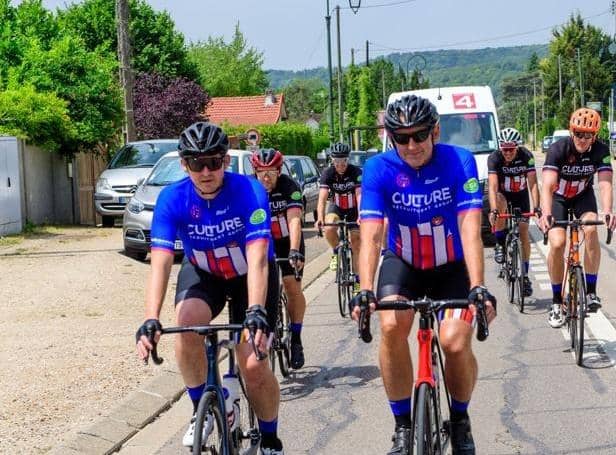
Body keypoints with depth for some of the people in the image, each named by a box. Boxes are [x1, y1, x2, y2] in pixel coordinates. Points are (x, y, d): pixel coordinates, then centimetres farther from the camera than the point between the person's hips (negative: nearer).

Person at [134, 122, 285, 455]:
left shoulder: (249, 191, -30)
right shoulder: (172, 199, -24)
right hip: (203, 273, 2)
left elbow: (257, 259, -38)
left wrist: (256, 311, -53)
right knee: (186, 324, -31)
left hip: (250, 276, -1)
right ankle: (201, 409, -7)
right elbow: (160, 263, -32)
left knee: (253, 366, -13)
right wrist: (150, 320, -45)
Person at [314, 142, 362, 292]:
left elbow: (360, 196, -33)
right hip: (336, 207, 1)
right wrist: (320, 218, -47)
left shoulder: (356, 172, -23)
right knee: (329, 229, -31)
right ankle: (336, 252, -1)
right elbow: (322, 198, -29)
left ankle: (357, 279, 8)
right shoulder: (327, 173, -20)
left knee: (356, 245, -4)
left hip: (353, 209, -1)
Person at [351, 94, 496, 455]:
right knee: (392, 326, -29)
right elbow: (370, 235, -27)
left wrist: (478, 287, -41)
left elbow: (470, 229, -29)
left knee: (456, 343, -21)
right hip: (403, 263, 1)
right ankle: (402, 425, -10)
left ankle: (460, 419, 11)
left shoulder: (459, 162, -21)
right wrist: (365, 290, -41)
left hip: (452, 267, 0)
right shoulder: (379, 169, -19)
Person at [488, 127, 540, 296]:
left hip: (520, 195, 1)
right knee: (500, 204, -36)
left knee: (523, 232, -7)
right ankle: (500, 245, -19)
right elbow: (492, 186, -37)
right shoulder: (494, 158, -27)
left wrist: (536, 207, -43)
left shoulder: (526, 156, -25)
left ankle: (525, 274, 4)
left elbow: (533, 184, -30)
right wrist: (493, 210, -51)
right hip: (502, 194, -1)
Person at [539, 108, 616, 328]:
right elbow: (548, 185, -38)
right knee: (557, 243, -20)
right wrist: (546, 214, -55)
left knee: (591, 229, -28)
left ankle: (590, 291, -17)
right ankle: (557, 302, -3)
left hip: (583, 196, 2)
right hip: (558, 197, -1)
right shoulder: (558, 149, -29)